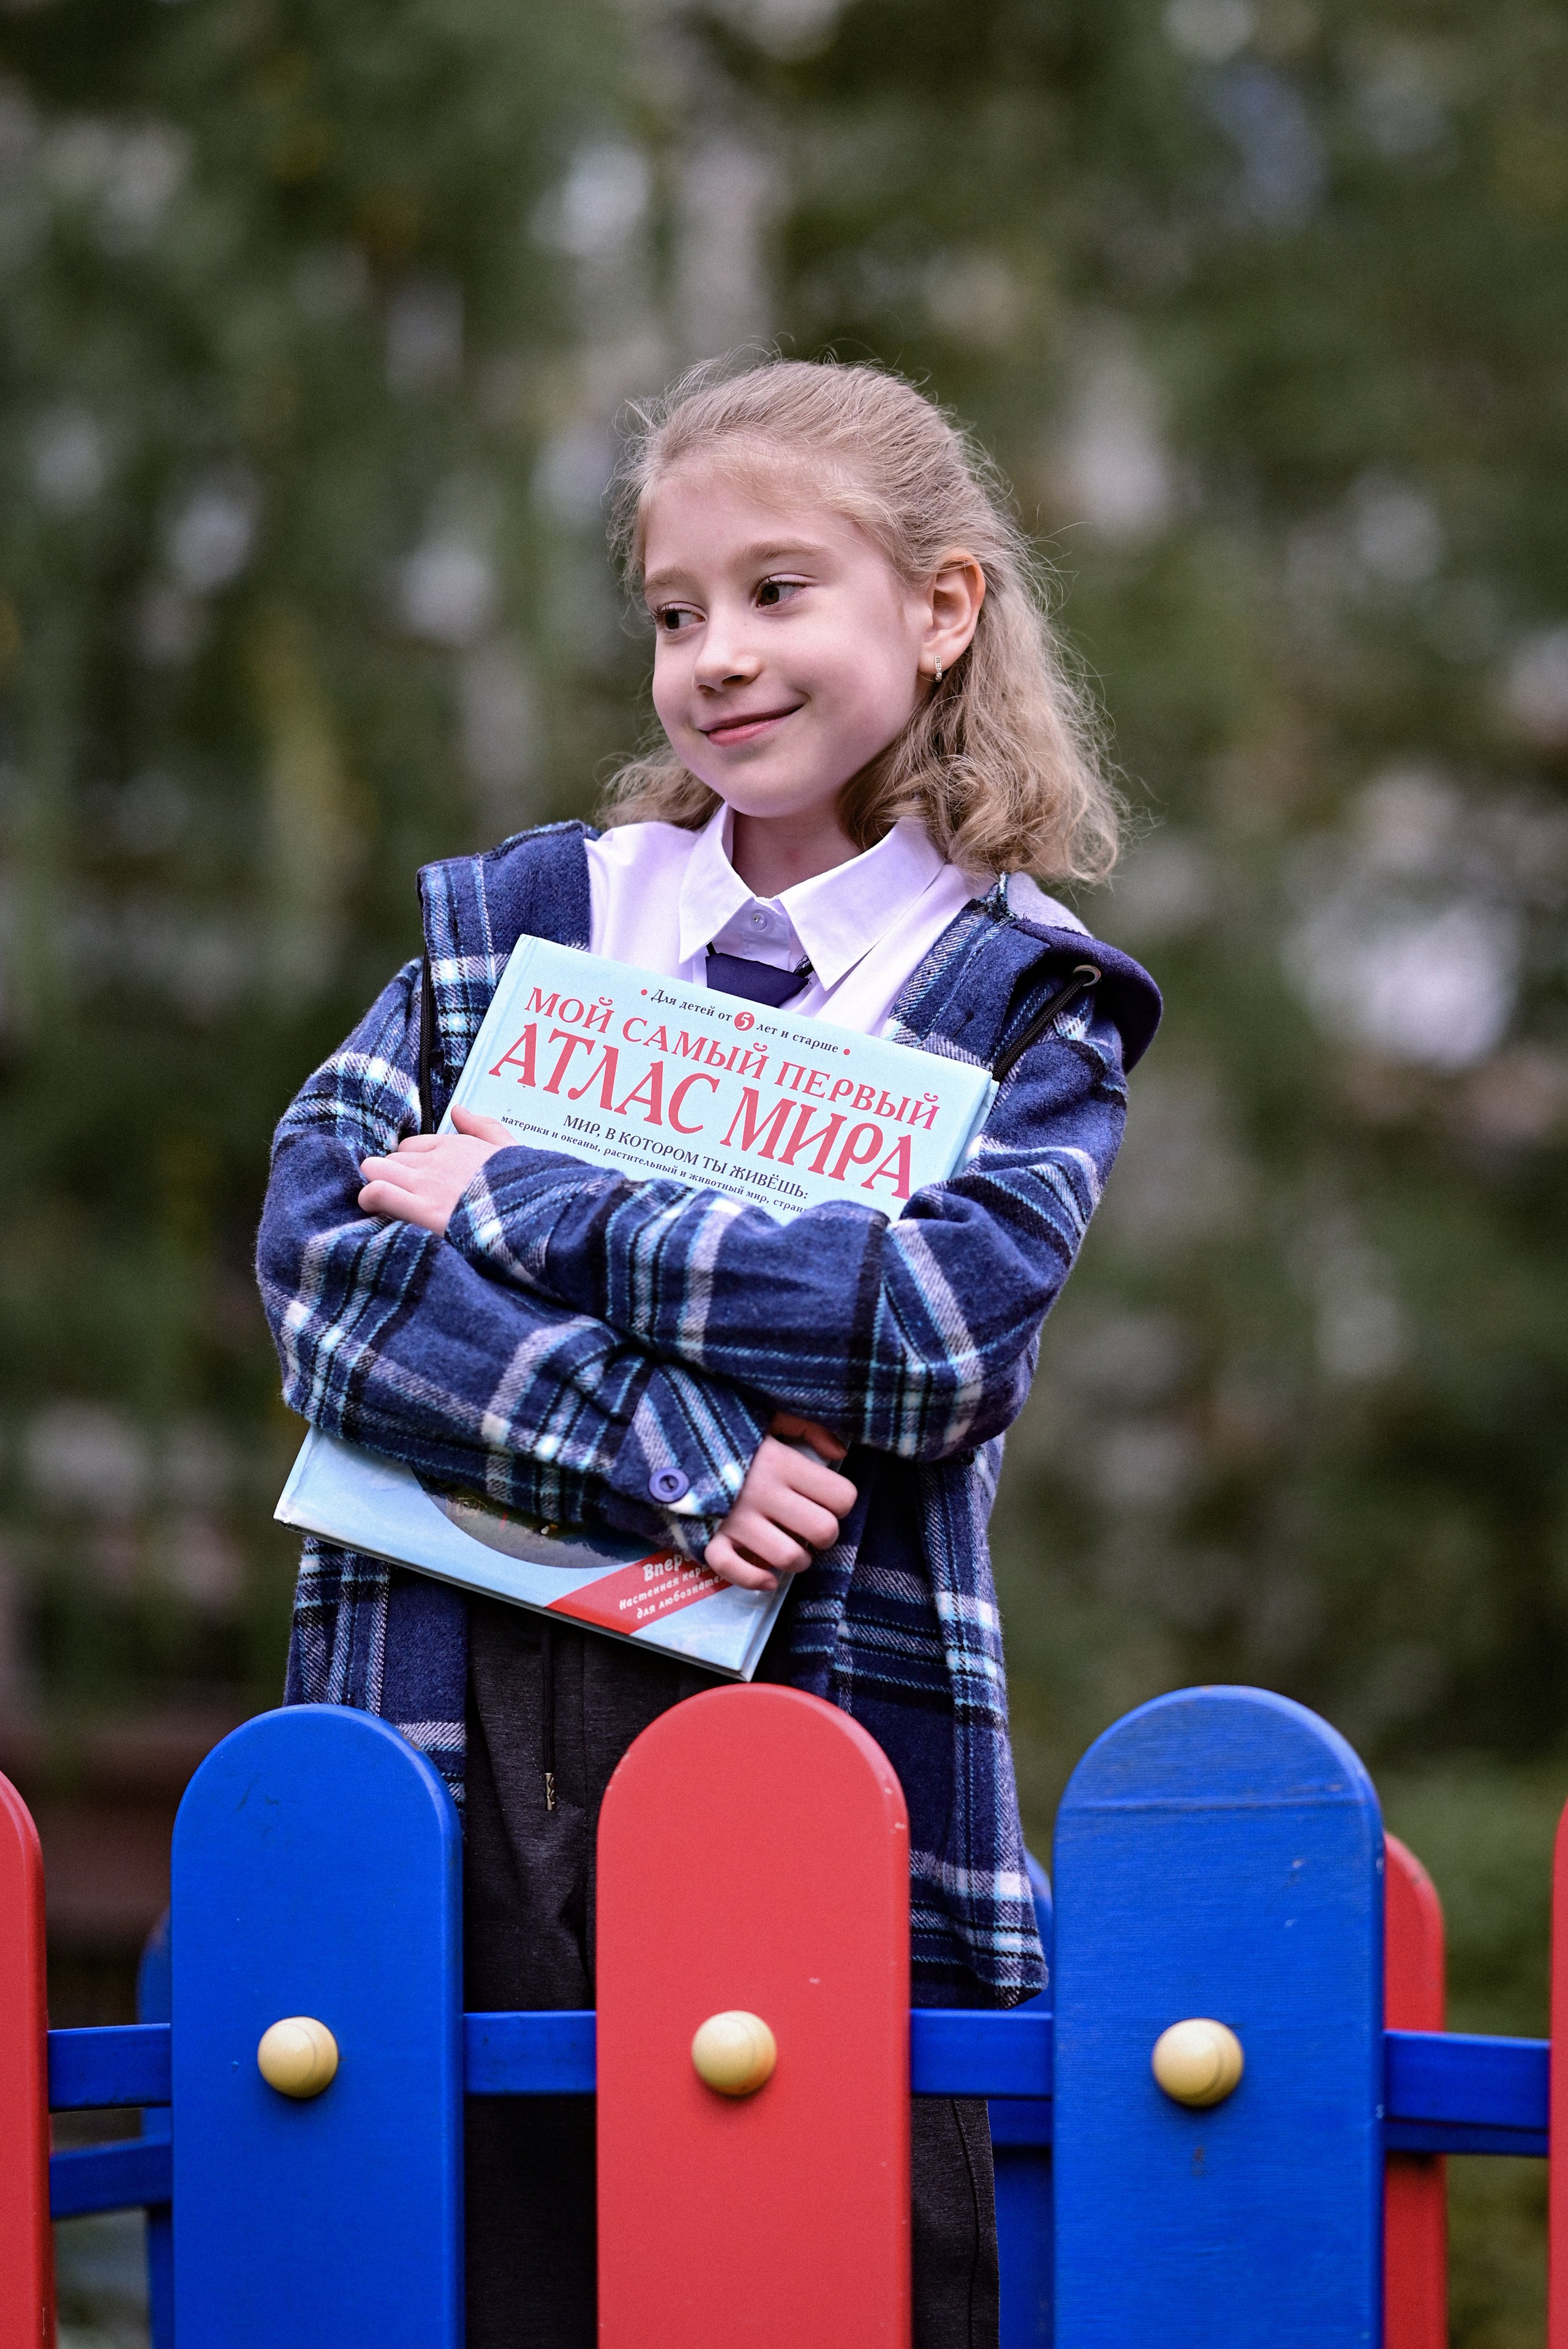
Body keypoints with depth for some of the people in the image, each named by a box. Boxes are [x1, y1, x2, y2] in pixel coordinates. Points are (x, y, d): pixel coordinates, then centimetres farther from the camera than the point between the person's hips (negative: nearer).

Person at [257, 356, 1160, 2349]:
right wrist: (658, 1453, -13)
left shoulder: (1029, 999, 8)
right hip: (458, 1729, 2)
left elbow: (949, 1321, -10)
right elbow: (314, 1247, 0)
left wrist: (519, 1211, -8)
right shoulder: (517, 918, 14)